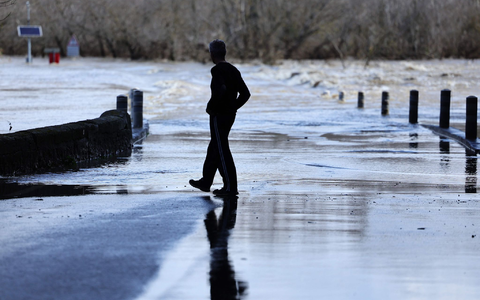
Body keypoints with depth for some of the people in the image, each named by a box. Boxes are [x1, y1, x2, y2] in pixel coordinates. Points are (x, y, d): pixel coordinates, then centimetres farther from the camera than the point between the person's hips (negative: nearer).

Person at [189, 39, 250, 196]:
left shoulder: (217, 70, -15)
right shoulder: (233, 70, 10)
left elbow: (220, 90, -31)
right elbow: (245, 93, 11)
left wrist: (211, 106, -17)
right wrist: (233, 107, 13)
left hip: (218, 115, -9)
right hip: (230, 115, 9)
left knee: (222, 151, -4)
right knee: (214, 148, 19)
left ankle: (230, 187, -4)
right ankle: (206, 181, 28)